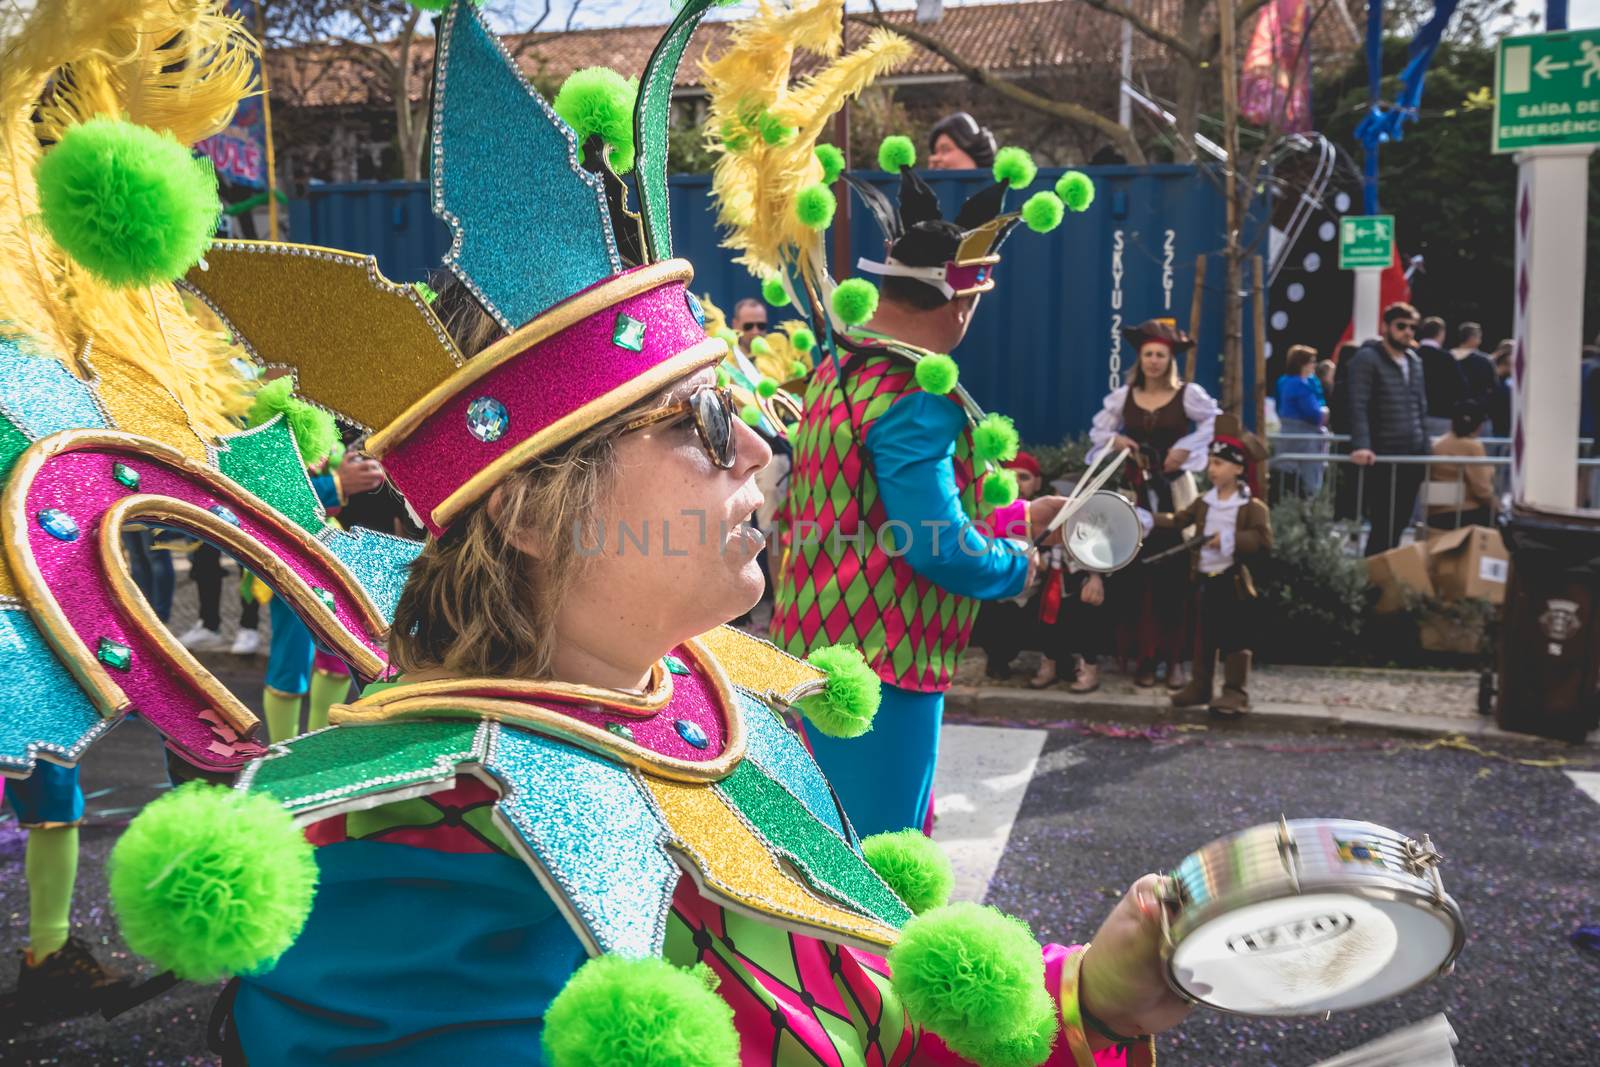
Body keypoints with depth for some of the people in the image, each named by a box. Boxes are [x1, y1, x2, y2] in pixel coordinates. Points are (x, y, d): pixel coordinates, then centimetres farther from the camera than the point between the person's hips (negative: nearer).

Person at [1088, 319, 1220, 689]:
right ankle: (1143, 656, 9)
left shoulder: (1188, 394, -3)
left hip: (1174, 489, -2)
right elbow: (1097, 429, 12)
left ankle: (1174, 658, 3)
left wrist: (1186, 447, -13)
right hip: (1136, 489, 2)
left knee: (1174, 572, -3)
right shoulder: (1123, 395, 5)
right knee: (1136, 572, 1)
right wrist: (1115, 440, -7)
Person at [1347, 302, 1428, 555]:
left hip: (1413, 458, 7)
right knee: (1383, 527, -5)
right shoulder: (1367, 358, -7)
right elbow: (1358, 405, -16)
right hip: (1381, 459, -7)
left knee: (1399, 524, 11)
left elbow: (1421, 407, 23)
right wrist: (1361, 446, -26)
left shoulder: (1415, 361, 16)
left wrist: (1425, 446, 16)